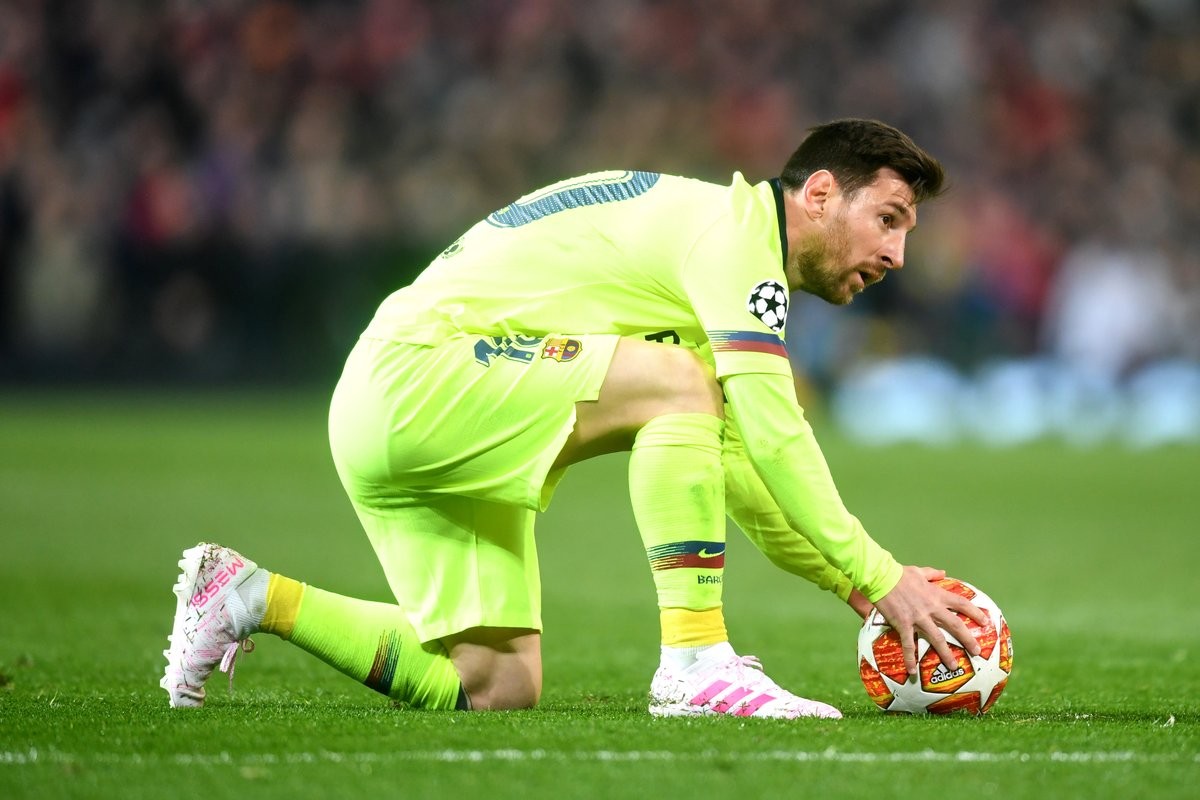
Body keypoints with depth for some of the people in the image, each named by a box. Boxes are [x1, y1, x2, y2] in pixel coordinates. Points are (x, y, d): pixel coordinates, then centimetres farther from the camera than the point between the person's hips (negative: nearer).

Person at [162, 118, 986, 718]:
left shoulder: (726, 245, 19)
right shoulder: (732, 225, -12)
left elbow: (741, 472, 20)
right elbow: (772, 436, -22)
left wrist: (850, 582, 9)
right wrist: (879, 577, -19)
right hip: (417, 368, -10)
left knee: (498, 690, 4)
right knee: (679, 382, -24)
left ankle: (246, 596, 14)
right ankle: (695, 663, -24)